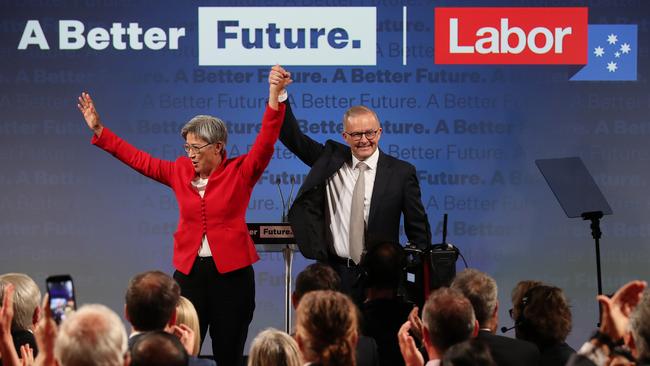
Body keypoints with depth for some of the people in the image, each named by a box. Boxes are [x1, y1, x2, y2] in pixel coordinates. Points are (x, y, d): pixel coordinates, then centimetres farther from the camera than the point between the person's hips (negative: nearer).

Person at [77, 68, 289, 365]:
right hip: (189, 271, 2)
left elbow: (265, 142, -15)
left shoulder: (240, 172, -3)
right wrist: (99, 130, 9)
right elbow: (139, 159, 11)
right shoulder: (180, 171, 7)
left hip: (231, 272, -2)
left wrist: (274, 96, -29)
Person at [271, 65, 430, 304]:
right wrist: (279, 95, -12)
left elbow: (418, 228, 3)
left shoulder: (401, 172, 0)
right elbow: (293, 138, 1)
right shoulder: (330, 160, 6)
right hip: (335, 272, 1)